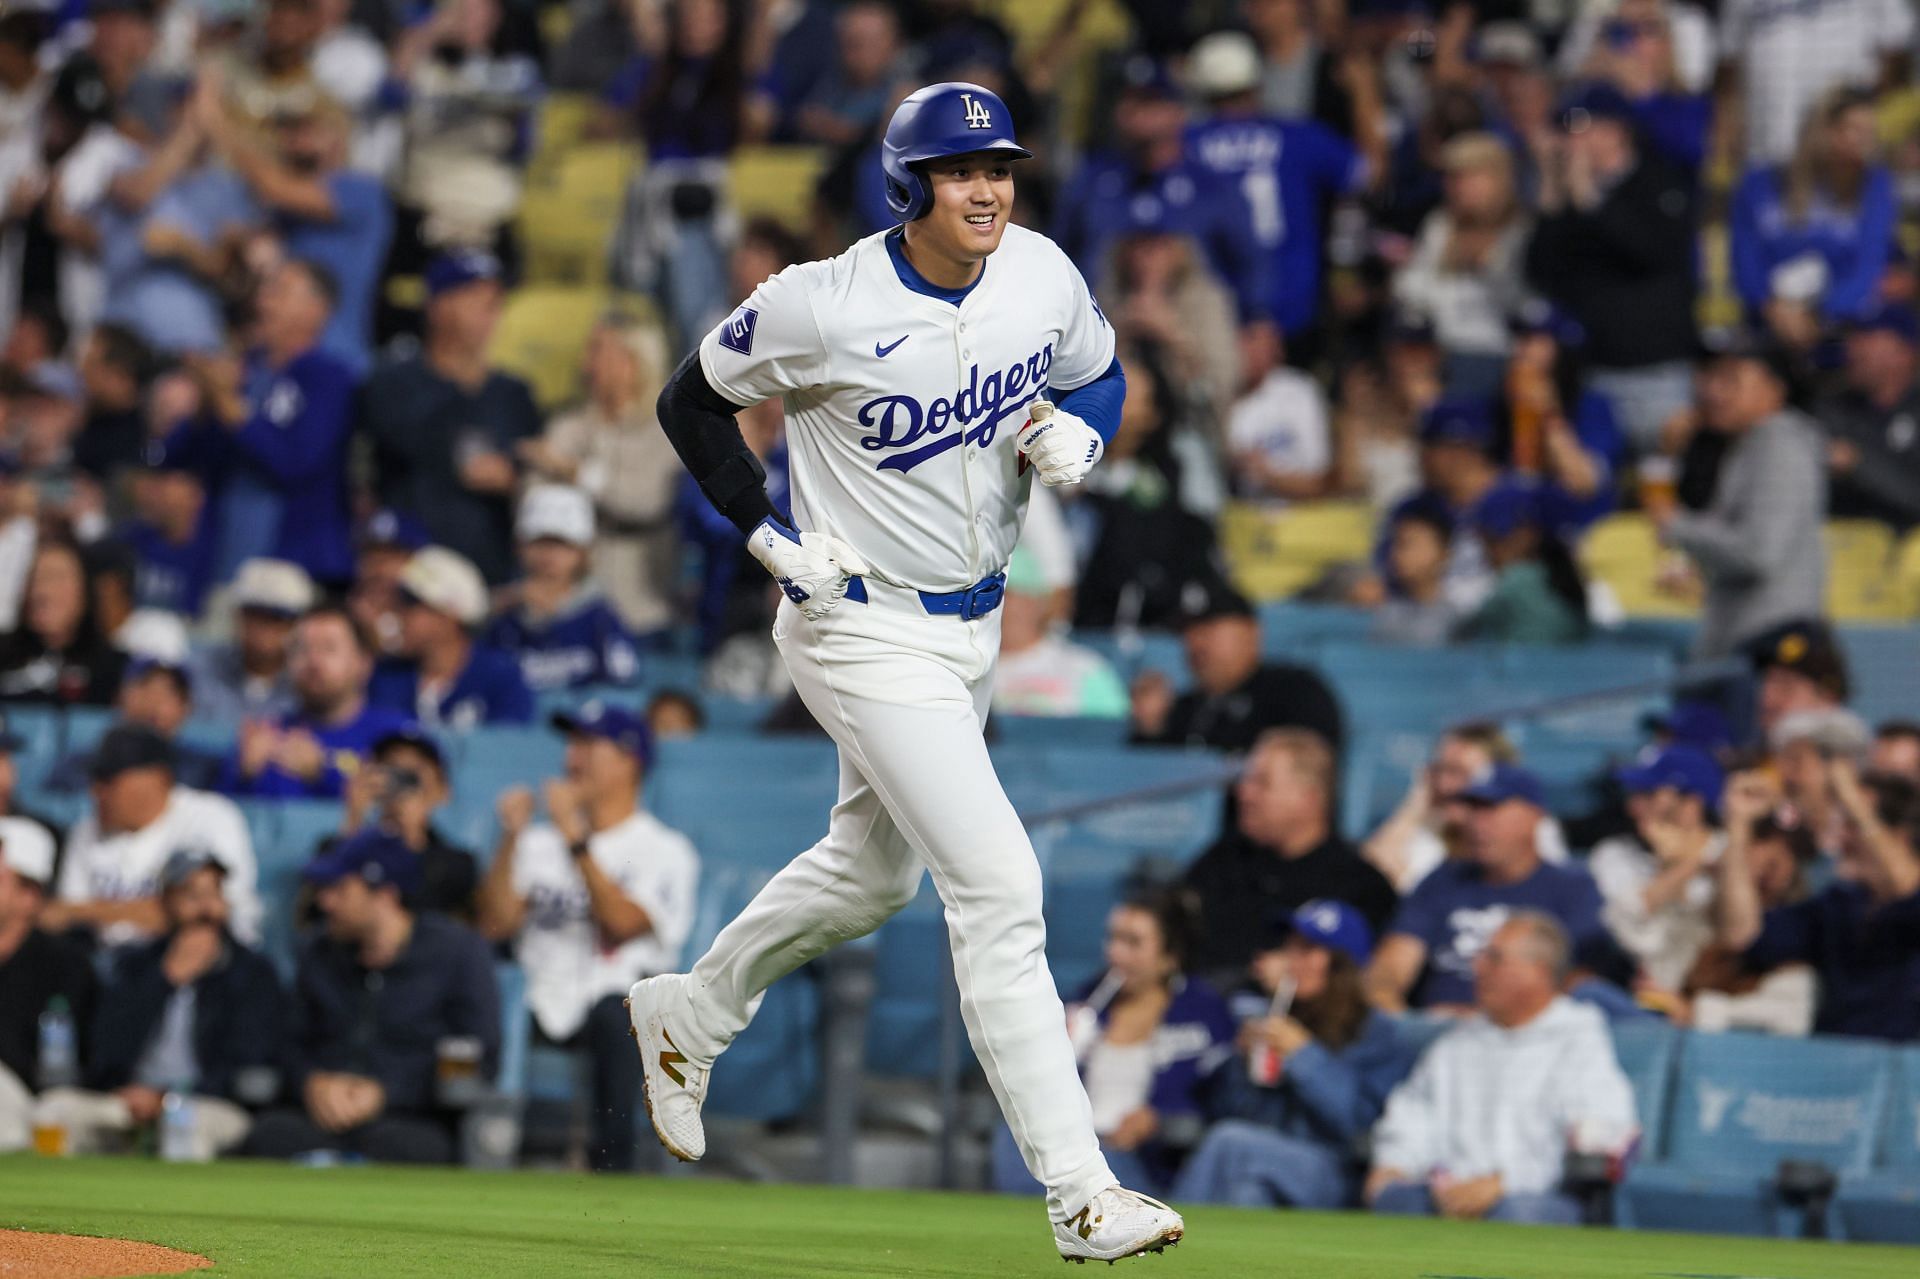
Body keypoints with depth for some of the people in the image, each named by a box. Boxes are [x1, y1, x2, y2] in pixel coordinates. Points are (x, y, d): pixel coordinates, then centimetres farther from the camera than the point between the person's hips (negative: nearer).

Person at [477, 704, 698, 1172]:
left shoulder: (664, 851, 6)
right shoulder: (539, 842, 22)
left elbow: (624, 921, -12)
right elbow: (494, 924, 8)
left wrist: (576, 839, -13)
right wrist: (511, 840, -1)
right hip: (538, 1016, 3)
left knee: (616, 1012, -39)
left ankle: (611, 1163, -40)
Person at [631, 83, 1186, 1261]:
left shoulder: (1043, 276, -6)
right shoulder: (825, 307, -20)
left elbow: (1101, 372, 13)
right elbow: (694, 401, -5)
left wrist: (1078, 430, -10)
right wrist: (770, 533, -13)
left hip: (974, 625, 7)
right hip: (864, 627, -7)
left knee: (872, 873, 25)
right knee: (1000, 888, -16)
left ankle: (690, 1017, 51)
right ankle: (1081, 1196, -15)